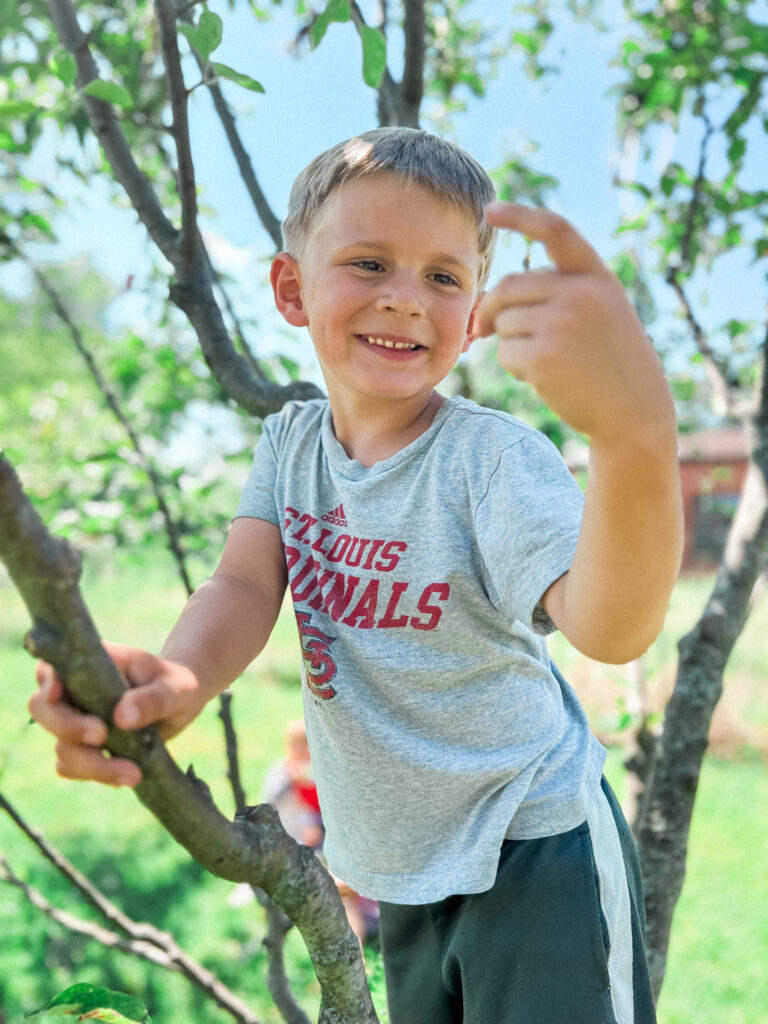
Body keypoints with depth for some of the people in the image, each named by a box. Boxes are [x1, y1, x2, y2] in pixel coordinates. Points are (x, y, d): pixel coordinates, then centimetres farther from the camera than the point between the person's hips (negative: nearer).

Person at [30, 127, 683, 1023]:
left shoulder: (493, 456, -23)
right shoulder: (289, 442, -2)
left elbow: (611, 629, -38)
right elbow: (246, 586, -14)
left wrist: (637, 432, -59)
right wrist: (175, 682, -38)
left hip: (535, 856, -6)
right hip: (404, 866, 6)